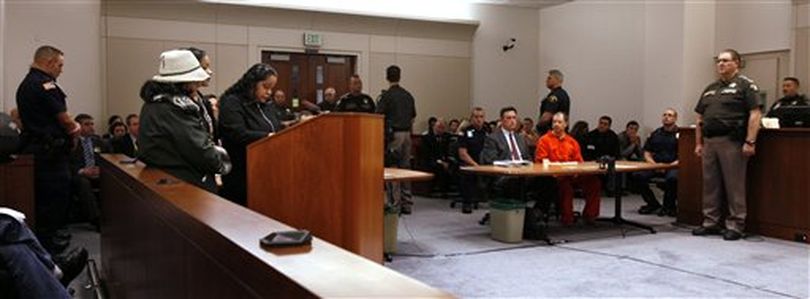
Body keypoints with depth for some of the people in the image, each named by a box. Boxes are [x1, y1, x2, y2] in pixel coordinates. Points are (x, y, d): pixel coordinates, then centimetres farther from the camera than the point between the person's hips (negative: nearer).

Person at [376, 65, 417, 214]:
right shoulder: (408, 95, 12)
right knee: (405, 167, 9)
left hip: (393, 134, -6)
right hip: (407, 134, 6)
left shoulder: (386, 95, -7)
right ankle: (406, 204, 12)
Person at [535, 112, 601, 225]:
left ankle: (590, 215, -6)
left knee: (594, 181, -17)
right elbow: (540, 161, 0)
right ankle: (567, 218, -21)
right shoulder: (544, 140, 6)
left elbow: (579, 161, 16)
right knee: (566, 184, -36)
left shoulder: (572, 142, 19)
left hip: (572, 174, 5)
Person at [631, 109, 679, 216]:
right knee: (637, 176, -22)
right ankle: (653, 204, 0)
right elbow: (647, 153, 16)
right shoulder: (655, 134, 18)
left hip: (673, 166, -4)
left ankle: (669, 206, -8)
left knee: (672, 178, -38)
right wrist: (654, 164, -2)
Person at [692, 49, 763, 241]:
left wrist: (750, 142, -17)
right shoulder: (710, 88, 19)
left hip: (732, 142, -7)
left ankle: (735, 225, 5)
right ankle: (711, 223, 17)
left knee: (734, 185, -2)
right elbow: (700, 118, 20)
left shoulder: (745, 85, -1)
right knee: (710, 184, 9)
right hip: (709, 142, 7)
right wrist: (698, 143, 13)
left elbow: (755, 114, -10)